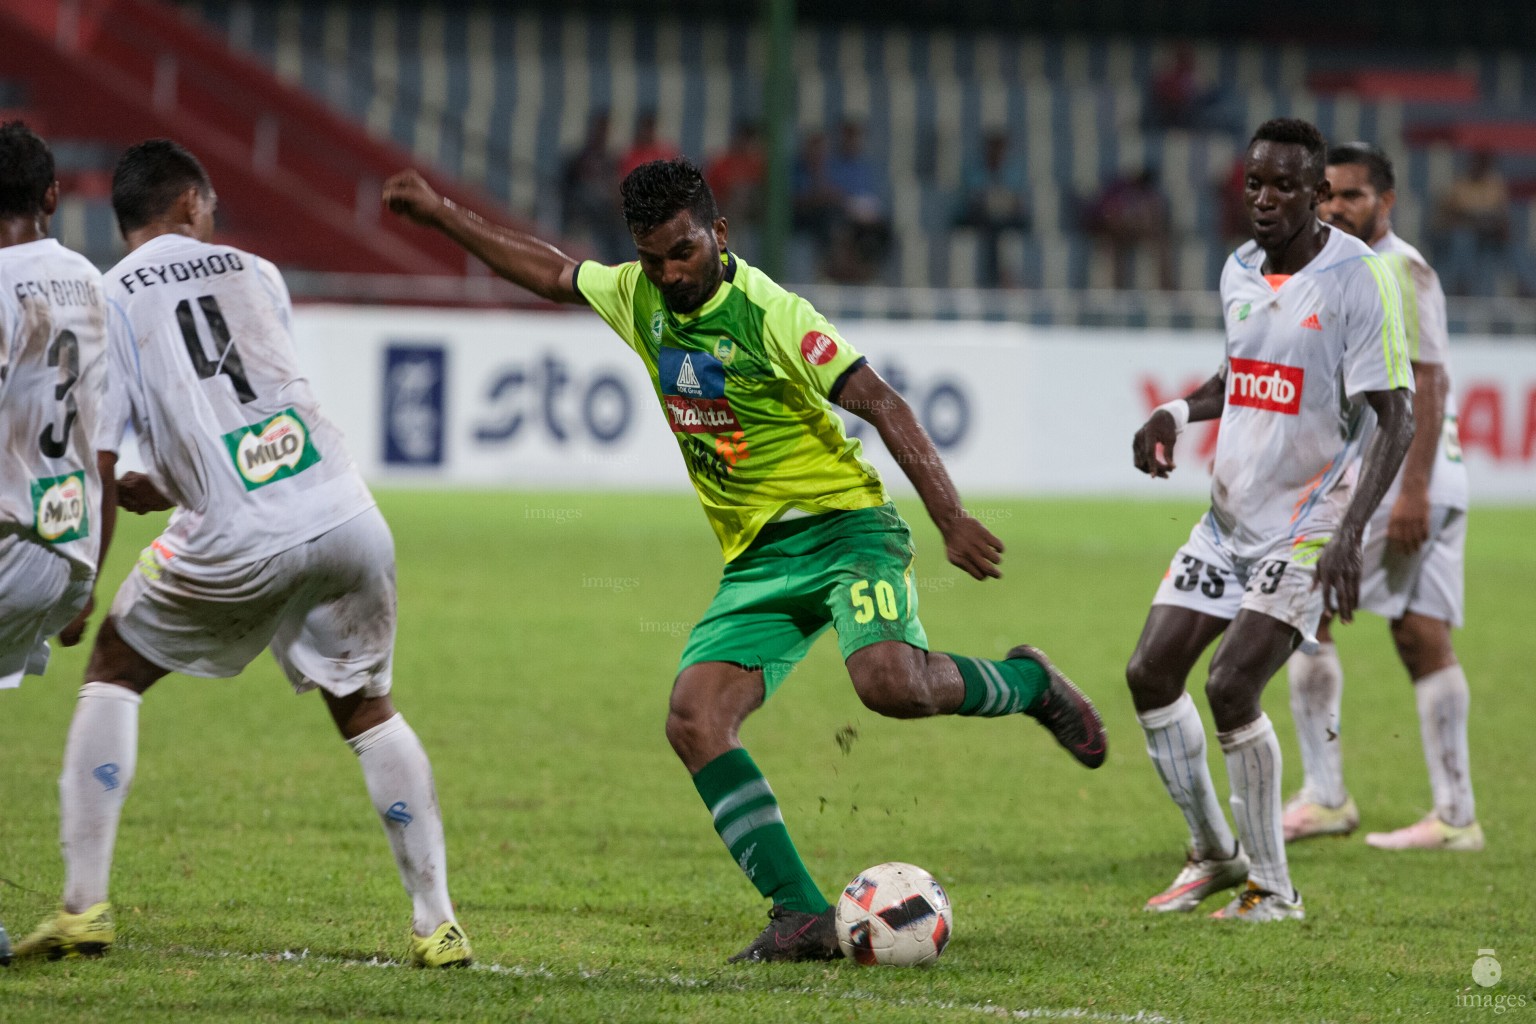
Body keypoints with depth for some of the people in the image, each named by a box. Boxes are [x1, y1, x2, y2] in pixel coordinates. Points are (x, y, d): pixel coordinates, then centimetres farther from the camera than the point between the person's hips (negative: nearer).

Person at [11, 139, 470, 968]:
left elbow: (93, 466, 2)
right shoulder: (256, 275, 19)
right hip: (346, 517, 3)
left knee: (113, 673, 17)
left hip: (241, 542, -3)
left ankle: (84, 906, 7)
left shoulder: (109, 300, 7)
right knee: (365, 706, 21)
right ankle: (436, 923, 16)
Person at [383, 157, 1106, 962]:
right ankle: (801, 915, -16)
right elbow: (547, 271, 25)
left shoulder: (768, 313, -14)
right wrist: (439, 214, 26)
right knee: (694, 720, -16)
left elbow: (881, 405, -18)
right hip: (756, 561, 6)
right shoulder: (636, 298, 6)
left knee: (890, 683, -33)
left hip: (841, 527, -6)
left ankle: (1026, 683, 1)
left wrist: (950, 519, -26)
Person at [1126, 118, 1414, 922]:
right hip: (1230, 515, 8)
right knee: (1151, 673, 3)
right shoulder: (1239, 272, 7)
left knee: (1232, 687, -18)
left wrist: (1350, 532, -29)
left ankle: (1273, 888, -3)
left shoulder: (1360, 277, -15)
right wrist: (1177, 413, 5)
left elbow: (1393, 415, -19)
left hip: (1309, 521, -8)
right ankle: (1213, 854, 21)